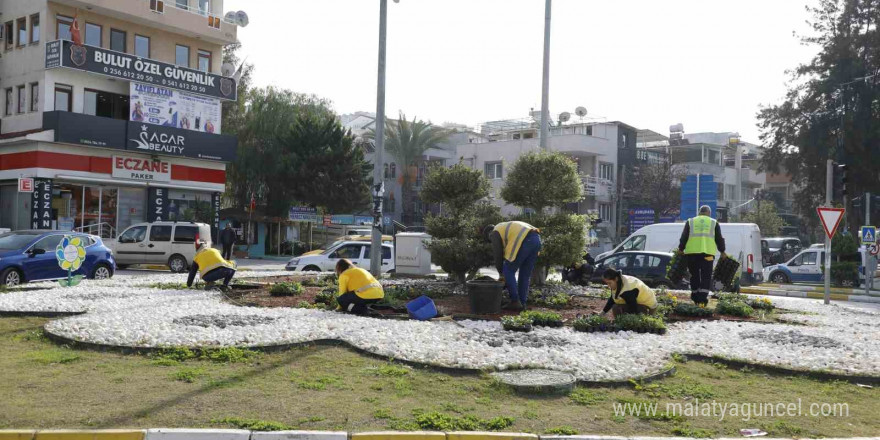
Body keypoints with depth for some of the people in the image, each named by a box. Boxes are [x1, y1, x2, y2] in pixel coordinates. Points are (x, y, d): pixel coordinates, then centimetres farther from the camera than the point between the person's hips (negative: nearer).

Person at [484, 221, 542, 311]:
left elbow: (498, 254, 10)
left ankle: (515, 302, 5)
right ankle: (522, 303, 18)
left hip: (525, 241, -8)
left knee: (508, 271, 6)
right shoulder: (509, 228, 39)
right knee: (525, 274, 17)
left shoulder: (495, 233, 15)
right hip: (536, 239, 8)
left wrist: (501, 274, 20)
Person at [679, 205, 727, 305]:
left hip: (692, 253, 1)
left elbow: (683, 237, 9)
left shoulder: (690, 222, 14)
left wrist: (681, 250, 15)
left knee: (694, 276, 11)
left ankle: (696, 299, 17)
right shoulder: (714, 223, 13)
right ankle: (703, 299, -12)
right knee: (706, 277, 0)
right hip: (707, 254, -1)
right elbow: (719, 239, 13)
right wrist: (722, 252, 22)